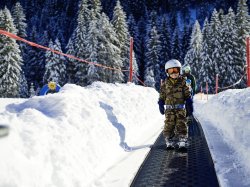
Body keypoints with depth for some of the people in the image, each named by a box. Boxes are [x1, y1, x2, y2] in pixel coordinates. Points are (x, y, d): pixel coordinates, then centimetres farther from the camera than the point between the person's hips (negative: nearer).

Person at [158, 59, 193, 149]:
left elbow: (187, 94, 8)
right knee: (169, 125, 0)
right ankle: (169, 142, 9)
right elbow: (162, 95, 10)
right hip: (169, 108, 1)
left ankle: (182, 142, 1)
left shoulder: (183, 81, 4)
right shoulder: (165, 83, 5)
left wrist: (189, 103, 1)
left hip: (180, 108, 0)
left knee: (181, 125, -3)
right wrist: (161, 105, 7)